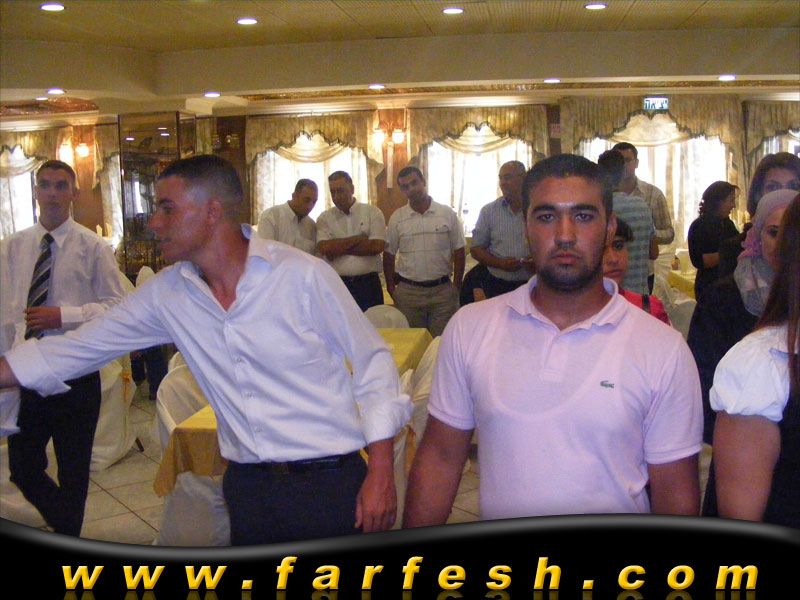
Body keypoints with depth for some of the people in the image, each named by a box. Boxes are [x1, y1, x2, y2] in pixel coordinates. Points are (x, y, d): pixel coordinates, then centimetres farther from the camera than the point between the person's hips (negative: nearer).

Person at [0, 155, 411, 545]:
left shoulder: (303, 274, -13)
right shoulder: (166, 293, 1)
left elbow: (372, 362, -8)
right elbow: (80, 347, 7)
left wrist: (381, 473, -11)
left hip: (330, 483, -4)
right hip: (247, 486, 4)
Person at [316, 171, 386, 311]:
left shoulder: (372, 212, 4)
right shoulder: (324, 218, 7)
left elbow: (377, 246, -9)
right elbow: (324, 248, -9)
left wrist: (339, 248, -7)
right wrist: (358, 239, -9)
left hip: (368, 284, 0)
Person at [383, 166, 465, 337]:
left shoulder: (447, 214, 0)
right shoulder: (396, 218, 3)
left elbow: (459, 252, 4)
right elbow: (389, 255, 9)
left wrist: (456, 286, 1)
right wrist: (391, 288, 5)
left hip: (443, 290, -1)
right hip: (408, 291, 1)